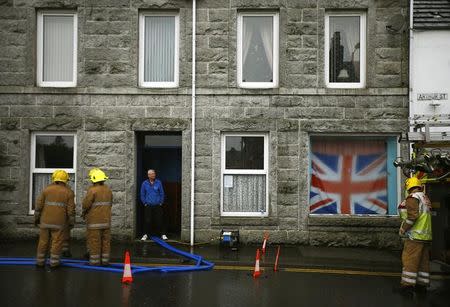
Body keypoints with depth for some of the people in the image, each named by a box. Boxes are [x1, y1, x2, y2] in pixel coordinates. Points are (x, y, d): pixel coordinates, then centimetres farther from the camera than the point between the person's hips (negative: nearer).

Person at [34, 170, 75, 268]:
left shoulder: (47, 189, 0)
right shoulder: (69, 192, -4)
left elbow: (39, 205, 0)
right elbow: (71, 209, -6)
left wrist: (36, 218, 9)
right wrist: (71, 222, 3)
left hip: (45, 221, 2)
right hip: (59, 222, -2)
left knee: (43, 241, 10)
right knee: (56, 243, 4)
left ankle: (40, 261, 15)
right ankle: (54, 263, 5)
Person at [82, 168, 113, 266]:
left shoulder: (92, 190, -14)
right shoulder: (108, 190, 7)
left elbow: (86, 204, -13)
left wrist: (84, 212, 6)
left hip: (94, 220, -6)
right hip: (106, 219, 6)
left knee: (94, 240, 0)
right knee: (105, 240, 8)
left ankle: (95, 261, 4)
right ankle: (105, 260, 12)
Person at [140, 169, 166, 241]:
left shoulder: (158, 183, 0)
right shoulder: (144, 183, 2)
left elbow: (162, 193, 5)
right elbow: (142, 195, 8)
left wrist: (161, 203, 1)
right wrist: (145, 203, 3)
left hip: (157, 206, 0)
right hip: (148, 206, 1)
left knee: (159, 220, -1)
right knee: (147, 221, 2)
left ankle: (163, 234, 8)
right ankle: (145, 235, 14)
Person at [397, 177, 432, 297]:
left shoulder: (413, 197, -10)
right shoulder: (426, 198, 16)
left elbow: (412, 216, -20)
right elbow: (424, 217, 15)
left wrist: (402, 229, -10)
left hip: (415, 236, -8)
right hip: (426, 236, 9)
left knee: (410, 261, -6)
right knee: (423, 261, 12)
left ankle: (407, 286, -6)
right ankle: (422, 285, 18)